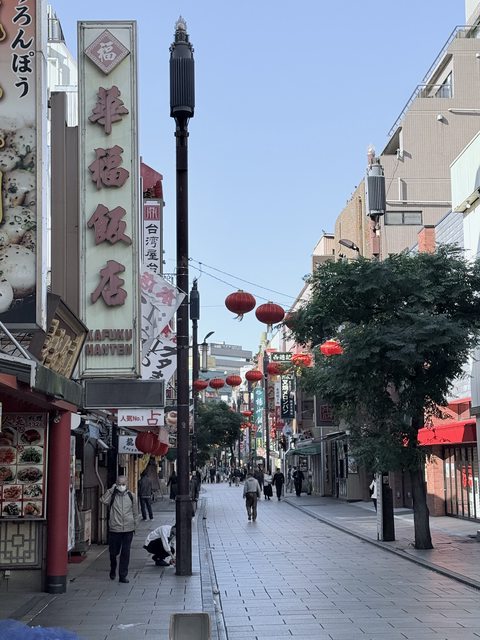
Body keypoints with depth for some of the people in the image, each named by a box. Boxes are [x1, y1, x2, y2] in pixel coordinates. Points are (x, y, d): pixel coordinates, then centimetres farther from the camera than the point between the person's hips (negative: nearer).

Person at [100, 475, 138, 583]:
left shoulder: (131, 496, 5)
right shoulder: (112, 495, 0)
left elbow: (135, 512, 12)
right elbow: (103, 500, -21)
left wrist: (135, 525, 9)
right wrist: (111, 489, -17)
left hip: (128, 529, 1)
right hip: (114, 529, -1)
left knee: (125, 553, 1)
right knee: (113, 552, 9)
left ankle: (123, 576, 8)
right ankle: (113, 570, 36)